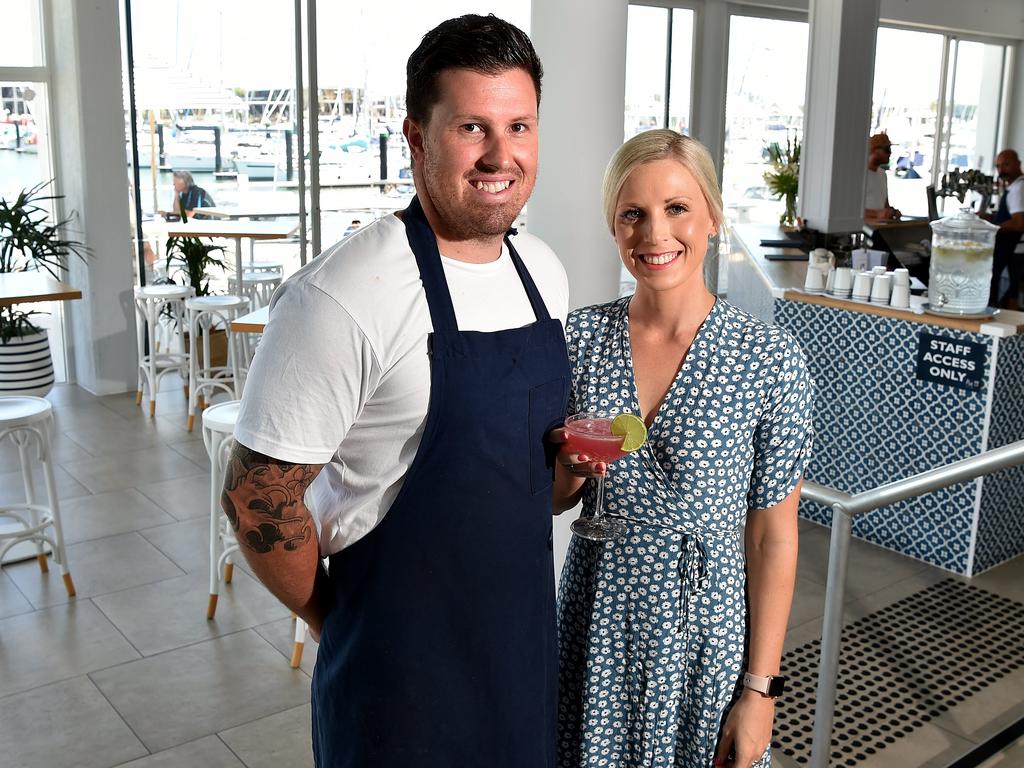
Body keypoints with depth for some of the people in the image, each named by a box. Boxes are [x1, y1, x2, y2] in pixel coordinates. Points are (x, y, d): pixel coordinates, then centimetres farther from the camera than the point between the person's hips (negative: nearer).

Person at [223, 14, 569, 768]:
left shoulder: (544, 271, 0)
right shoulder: (340, 299, -24)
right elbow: (256, 497, -19)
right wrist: (335, 621, -7)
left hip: (527, 629, 7)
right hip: (402, 663, -7)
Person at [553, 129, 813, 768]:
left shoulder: (769, 357, -13)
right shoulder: (580, 337, -5)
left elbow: (773, 533, -9)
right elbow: (553, 500, 6)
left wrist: (761, 687, -7)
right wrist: (571, 470, -16)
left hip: (707, 633, -2)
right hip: (596, 625, 3)